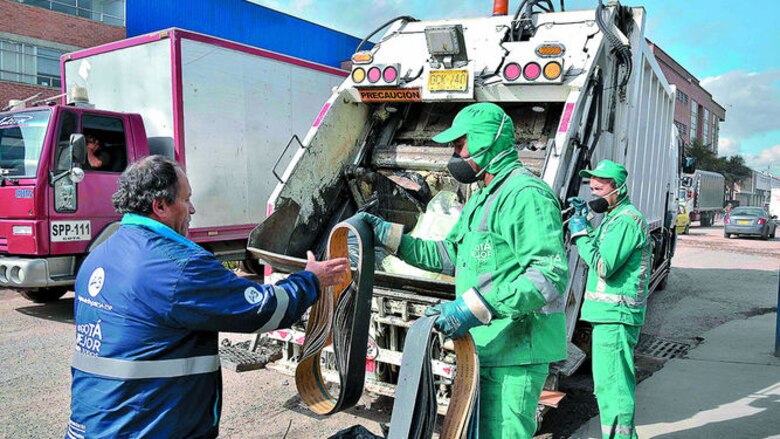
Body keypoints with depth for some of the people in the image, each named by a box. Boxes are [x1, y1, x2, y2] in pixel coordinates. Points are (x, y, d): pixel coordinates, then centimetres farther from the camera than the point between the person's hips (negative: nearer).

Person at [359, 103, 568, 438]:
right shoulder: (482, 198, 18)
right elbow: (450, 254, 22)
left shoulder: (526, 194, -17)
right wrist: (391, 237, 15)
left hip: (513, 353, -10)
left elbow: (550, 276, -26)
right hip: (487, 347, 10)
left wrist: (477, 306, -32)